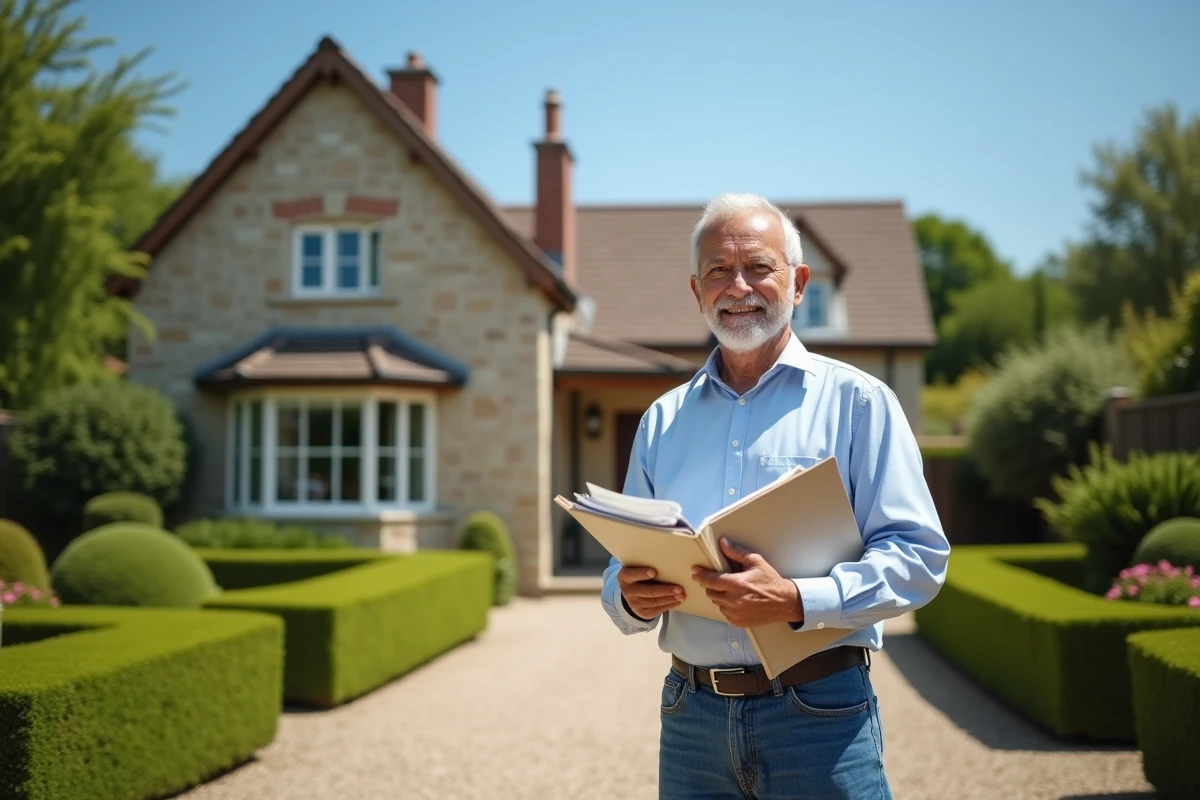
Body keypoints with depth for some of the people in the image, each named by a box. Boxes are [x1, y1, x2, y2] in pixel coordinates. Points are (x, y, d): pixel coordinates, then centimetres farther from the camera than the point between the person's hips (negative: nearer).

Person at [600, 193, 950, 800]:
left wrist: (797, 600, -20)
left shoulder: (857, 400, 1)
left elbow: (919, 555, -7)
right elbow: (623, 570, 15)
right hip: (692, 716, 4)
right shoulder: (663, 420, 13)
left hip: (819, 712, -3)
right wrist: (632, 598, -8)